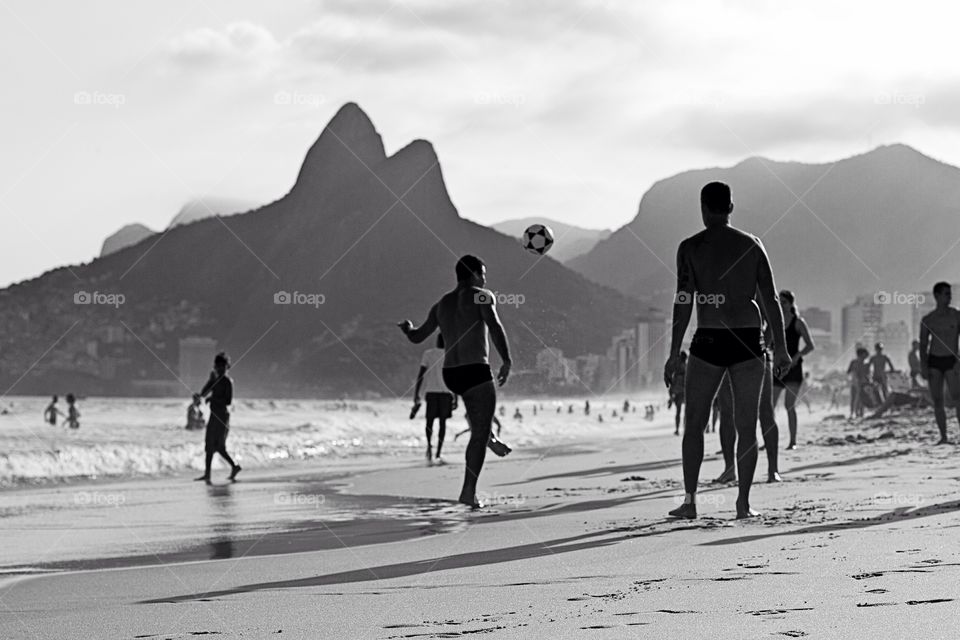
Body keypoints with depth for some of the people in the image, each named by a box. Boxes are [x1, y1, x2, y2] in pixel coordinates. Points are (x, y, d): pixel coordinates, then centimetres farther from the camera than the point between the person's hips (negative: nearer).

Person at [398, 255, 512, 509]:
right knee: (480, 434, -3)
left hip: (450, 374, 7)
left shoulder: (442, 305, 15)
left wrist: (406, 328, 45)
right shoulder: (482, 296, -3)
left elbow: (417, 337, 23)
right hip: (475, 373, -7)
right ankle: (469, 490, -8)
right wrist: (506, 361, -21)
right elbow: (494, 326, -20)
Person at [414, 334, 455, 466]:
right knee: (442, 422, 4)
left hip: (430, 391, 0)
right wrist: (456, 398, 7)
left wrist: (416, 394, 3)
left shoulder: (428, 354, 5)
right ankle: (438, 454, -1)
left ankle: (429, 444, -15)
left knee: (430, 420, 10)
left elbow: (420, 374, 0)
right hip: (446, 392, 0)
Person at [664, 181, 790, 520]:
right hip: (748, 340, 2)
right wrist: (780, 347, 9)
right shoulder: (752, 245, 6)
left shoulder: (691, 248, -2)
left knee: (694, 424, 8)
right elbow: (770, 299, 4)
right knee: (746, 425, 7)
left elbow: (684, 302, -7)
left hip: (709, 341, -2)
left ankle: (690, 501, 2)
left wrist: (674, 353, -4)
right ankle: (743, 502, 5)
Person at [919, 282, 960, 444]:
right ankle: (943, 437, 7)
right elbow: (923, 345, 6)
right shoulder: (927, 320, 6)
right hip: (933, 362, 2)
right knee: (937, 401, 1)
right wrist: (923, 366, -6)